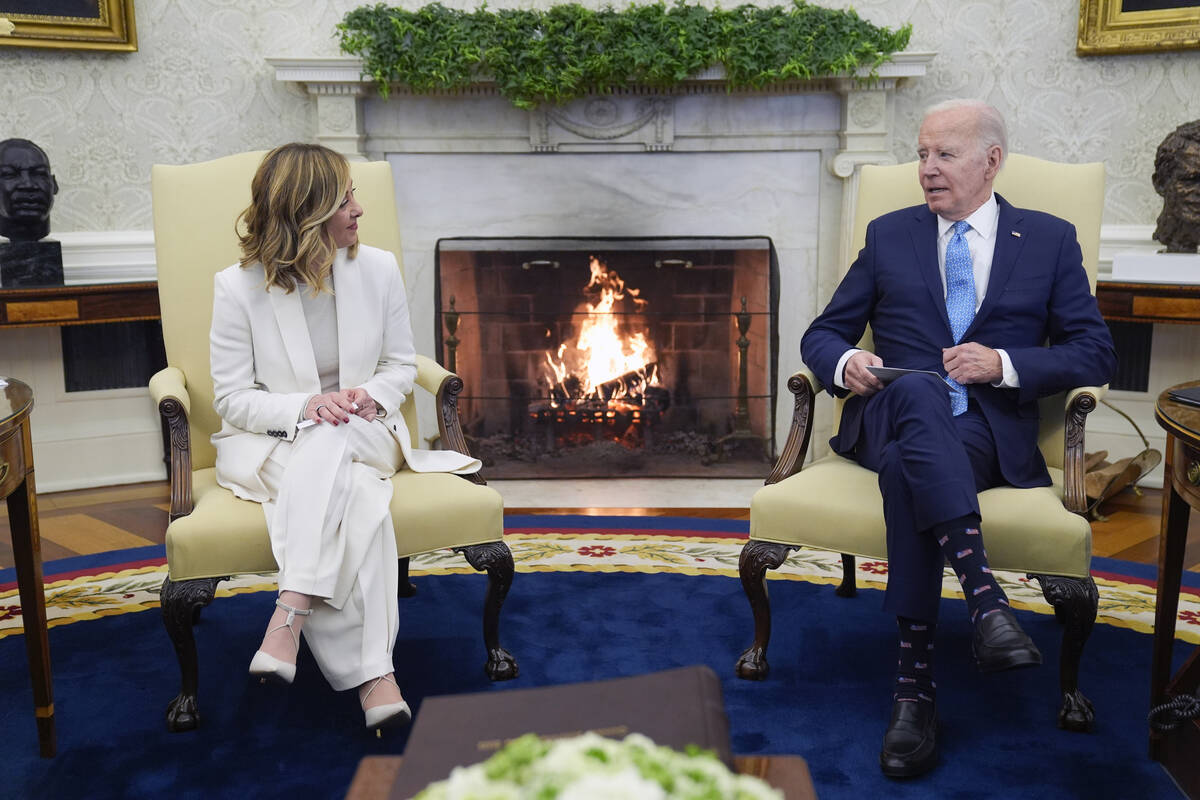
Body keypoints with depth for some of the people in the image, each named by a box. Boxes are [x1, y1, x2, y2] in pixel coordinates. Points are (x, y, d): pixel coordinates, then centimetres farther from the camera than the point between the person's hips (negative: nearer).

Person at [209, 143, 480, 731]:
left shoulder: (378, 269, 1)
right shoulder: (238, 288, -7)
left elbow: (401, 365, 10)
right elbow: (232, 398, -5)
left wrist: (373, 396, -14)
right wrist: (304, 407, -23)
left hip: (361, 434, 2)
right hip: (268, 444, -2)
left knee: (329, 446, -38)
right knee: (353, 501, -35)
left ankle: (290, 614, -41)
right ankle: (372, 676, -39)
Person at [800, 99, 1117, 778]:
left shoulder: (1050, 240, 15)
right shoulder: (890, 236, 19)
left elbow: (1097, 354, 8)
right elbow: (822, 334, 18)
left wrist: (1004, 364, -9)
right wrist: (845, 362, -7)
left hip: (992, 429, -1)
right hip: (893, 416, 1)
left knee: (907, 465, -37)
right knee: (918, 391, -38)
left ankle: (916, 684, -38)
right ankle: (984, 595, -48)